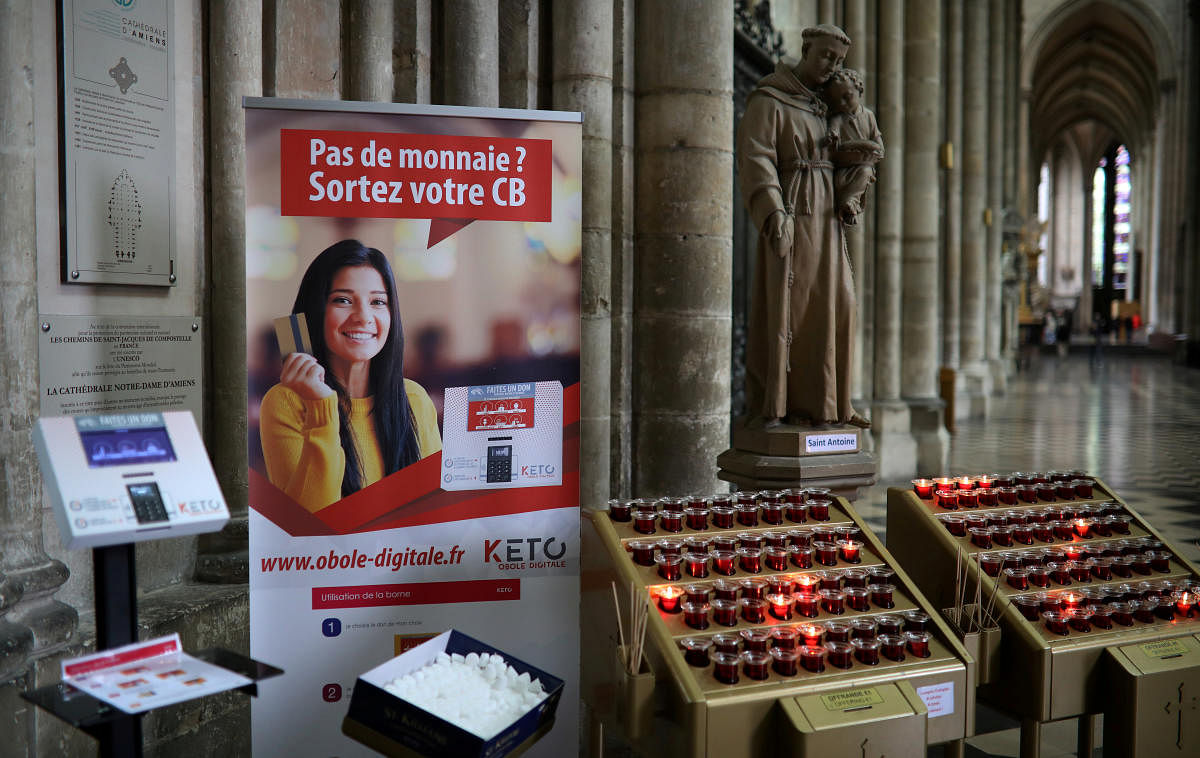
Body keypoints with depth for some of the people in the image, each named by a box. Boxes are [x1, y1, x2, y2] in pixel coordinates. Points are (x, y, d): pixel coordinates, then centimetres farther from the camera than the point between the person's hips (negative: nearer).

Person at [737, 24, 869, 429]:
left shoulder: (822, 106, 20)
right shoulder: (767, 101, -5)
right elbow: (755, 159, -16)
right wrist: (774, 213, -28)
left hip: (824, 217, 8)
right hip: (789, 214, -8)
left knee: (835, 306, 5)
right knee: (782, 308, -8)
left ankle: (825, 402, 12)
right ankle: (774, 405, -3)